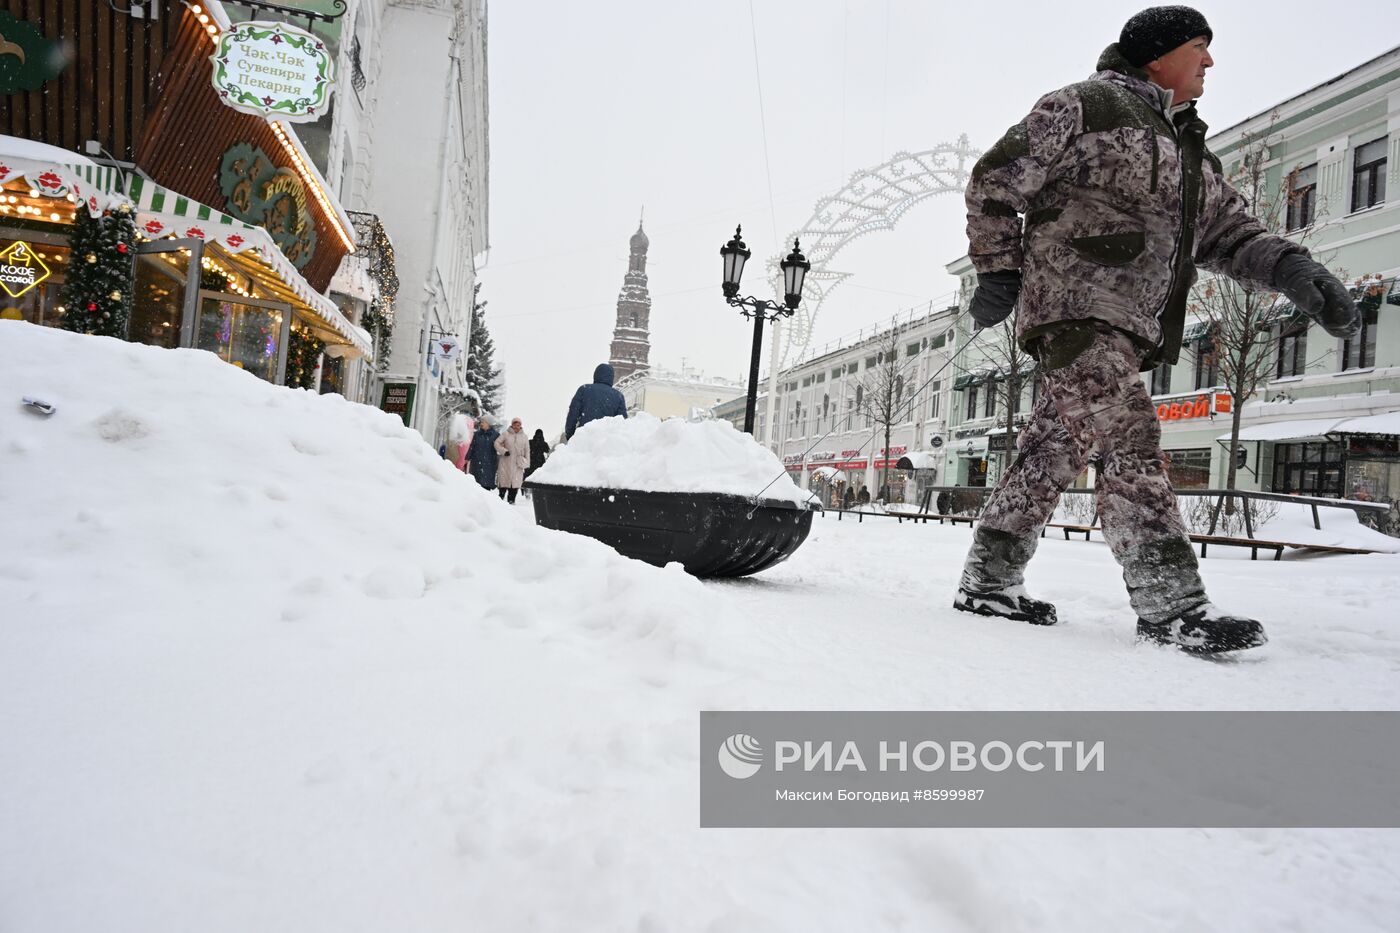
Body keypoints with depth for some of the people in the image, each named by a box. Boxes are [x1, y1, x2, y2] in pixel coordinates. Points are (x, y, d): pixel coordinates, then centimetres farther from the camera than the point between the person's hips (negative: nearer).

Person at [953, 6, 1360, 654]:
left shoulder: (1190, 147, 27)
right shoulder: (1083, 107, 3)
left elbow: (1228, 230, 21)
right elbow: (995, 182, -1)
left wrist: (1289, 268, 2)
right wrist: (998, 271, -7)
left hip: (1130, 325, 9)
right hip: (1076, 306, -9)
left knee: (1055, 450, 6)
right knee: (1131, 444, -17)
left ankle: (988, 582, 13)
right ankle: (1171, 606, -15)